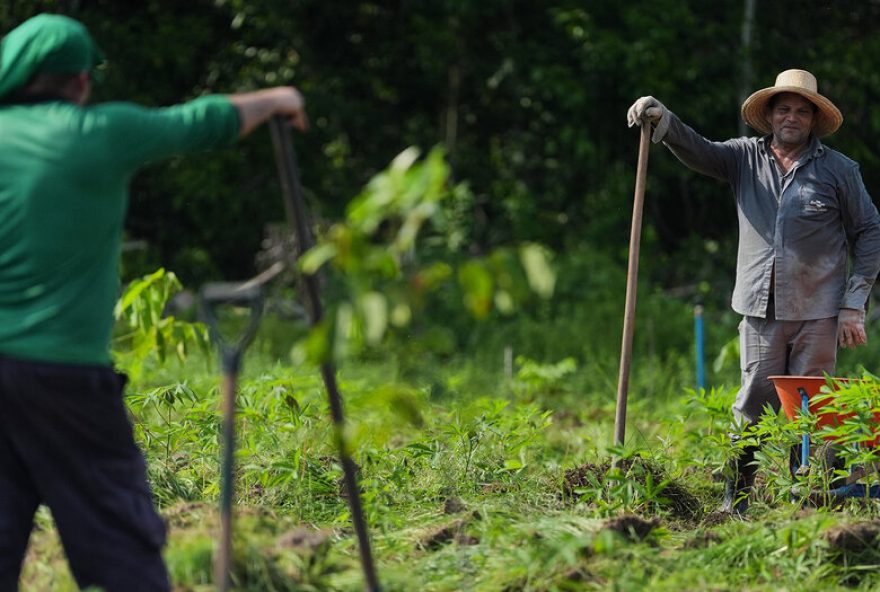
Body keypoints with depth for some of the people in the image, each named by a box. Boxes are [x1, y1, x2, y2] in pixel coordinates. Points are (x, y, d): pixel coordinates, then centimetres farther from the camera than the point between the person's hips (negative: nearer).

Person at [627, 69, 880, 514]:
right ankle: (735, 501, 4)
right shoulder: (746, 158, 10)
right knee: (753, 406, 1)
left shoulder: (839, 170, 4)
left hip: (817, 311, -1)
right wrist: (663, 122, -24)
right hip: (760, 309, 2)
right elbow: (698, 152, -3)